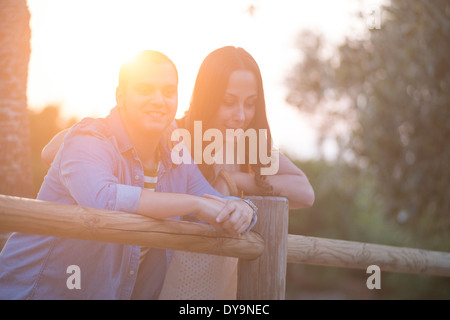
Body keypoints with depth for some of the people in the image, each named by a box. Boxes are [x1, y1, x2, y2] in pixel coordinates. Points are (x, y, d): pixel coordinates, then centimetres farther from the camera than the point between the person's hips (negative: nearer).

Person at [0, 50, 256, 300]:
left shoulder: (177, 162, 10)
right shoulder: (87, 140, -11)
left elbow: (218, 210, 13)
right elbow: (102, 199, -28)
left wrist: (241, 210, -11)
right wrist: (195, 204, -25)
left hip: (127, 293, 7)